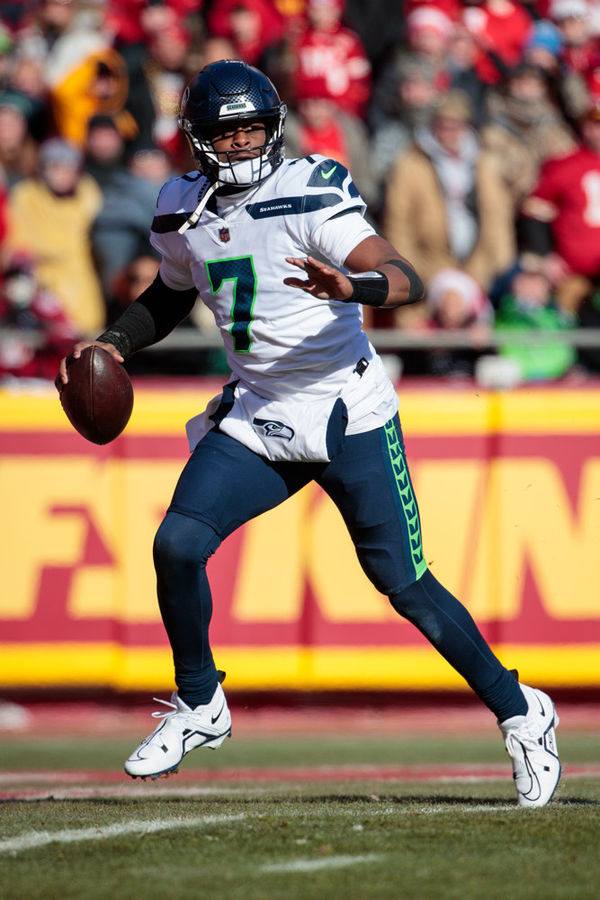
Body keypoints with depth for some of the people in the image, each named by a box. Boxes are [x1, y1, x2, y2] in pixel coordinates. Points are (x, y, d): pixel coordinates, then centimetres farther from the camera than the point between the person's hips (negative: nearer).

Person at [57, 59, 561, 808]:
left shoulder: (309, 195, -15)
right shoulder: (183, 213, 4)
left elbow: (406, 280, -25)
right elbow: (168, 298, 25)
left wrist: (351, 286, -46)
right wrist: (113, 343, 7)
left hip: (348, 414, -5)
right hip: (257, 416, 5)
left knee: (404, 584, -4)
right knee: (177, 544, -13)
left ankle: (520, 715, 14)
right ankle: (199, 706, 9)